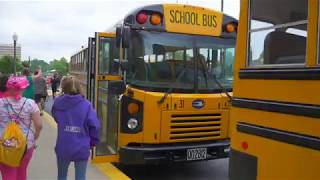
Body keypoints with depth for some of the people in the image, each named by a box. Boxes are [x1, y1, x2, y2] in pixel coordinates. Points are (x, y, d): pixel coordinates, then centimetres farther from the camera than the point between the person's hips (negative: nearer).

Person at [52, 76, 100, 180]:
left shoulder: (58, 102, -6)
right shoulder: (86, 105, -11)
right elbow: (94, 125, -12)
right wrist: (92, 142, 4)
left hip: (63, 148, 2)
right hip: (81, 148, -2)